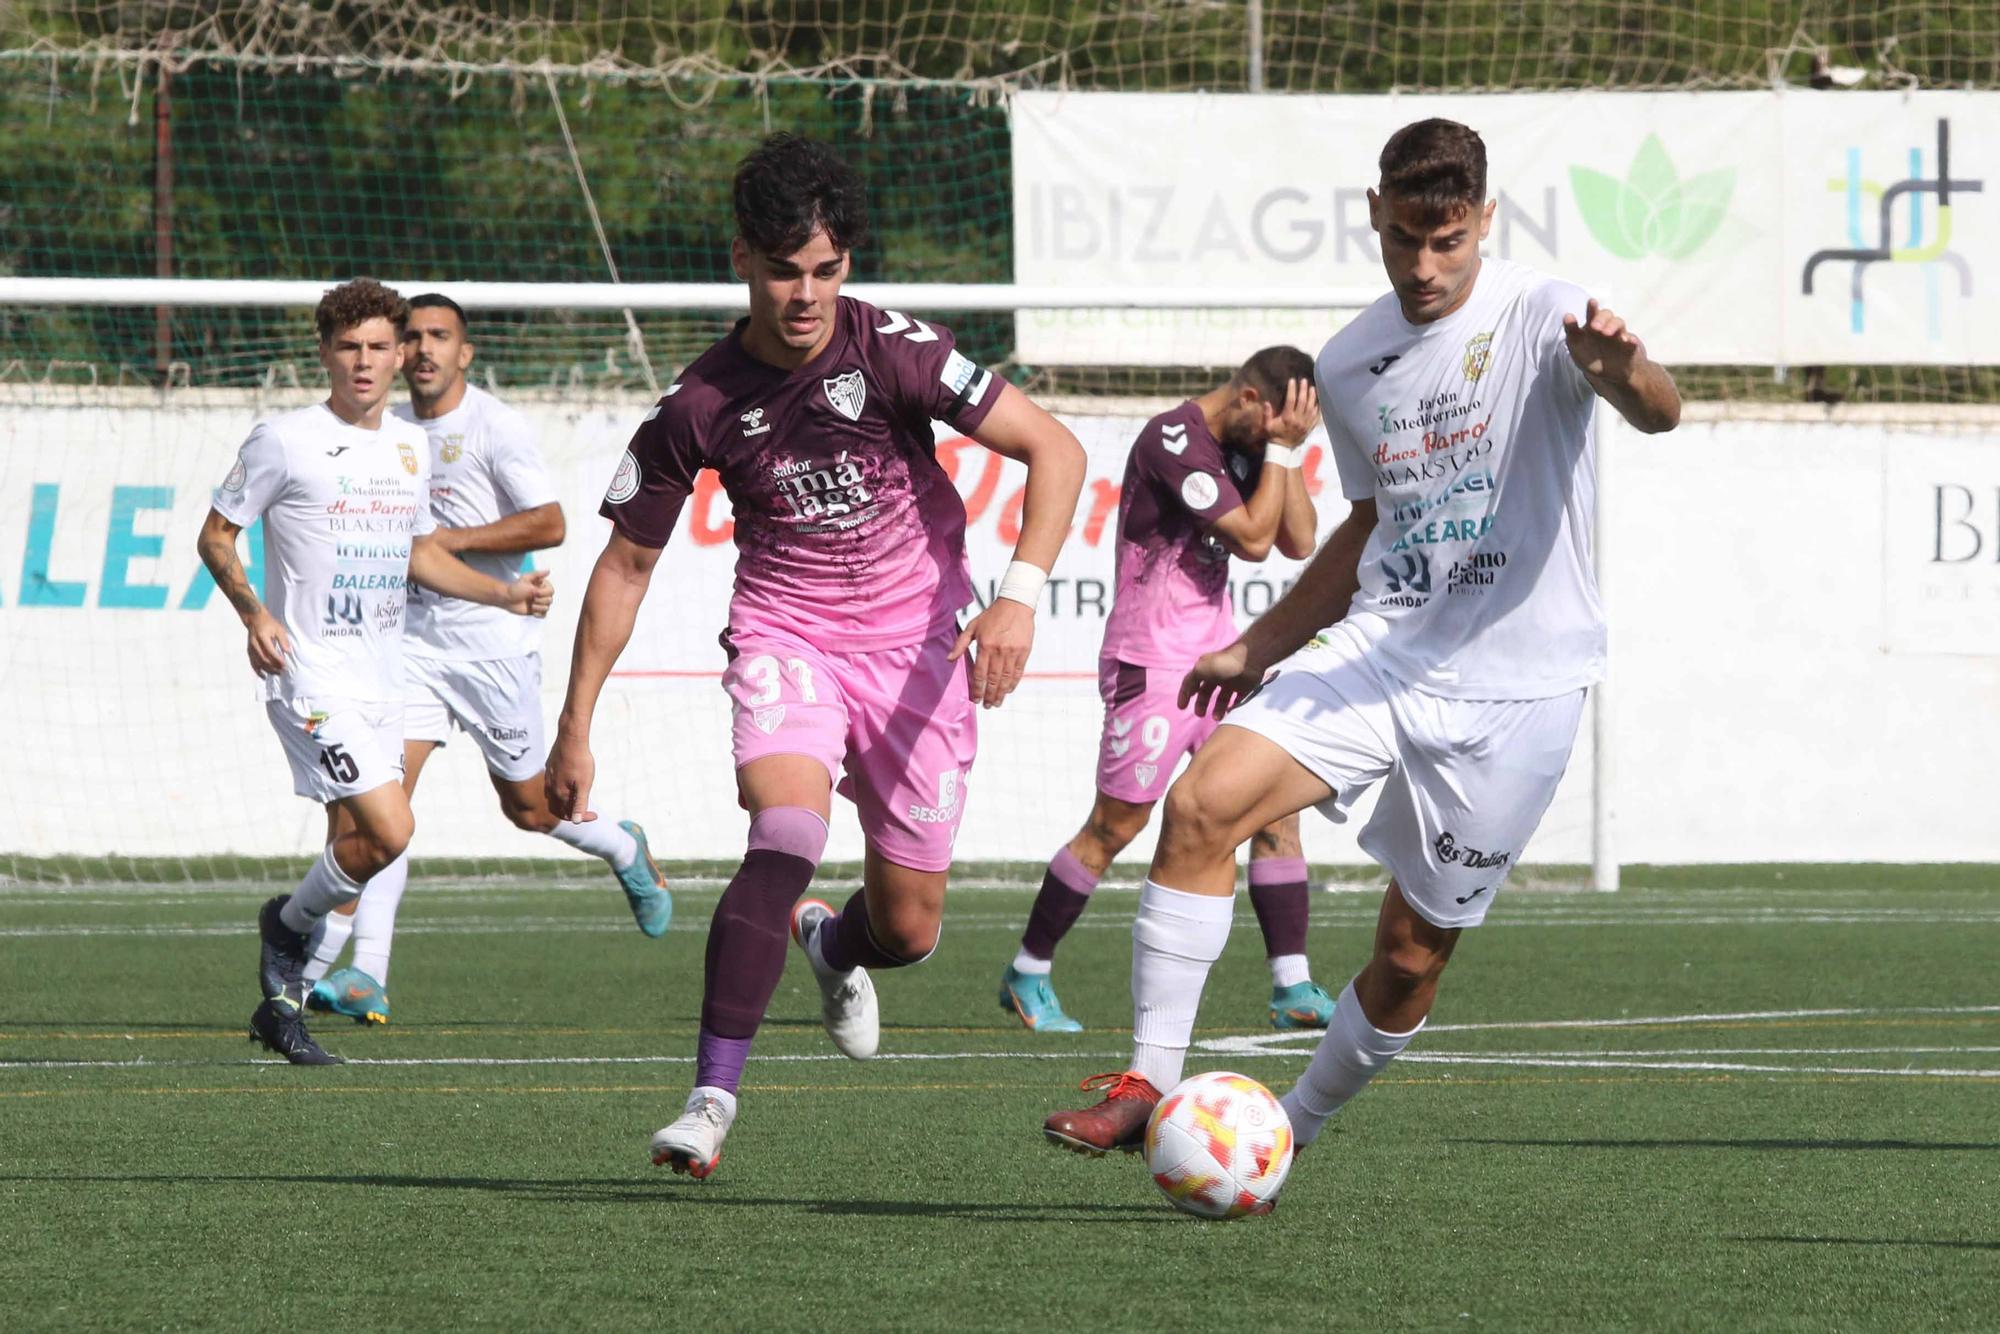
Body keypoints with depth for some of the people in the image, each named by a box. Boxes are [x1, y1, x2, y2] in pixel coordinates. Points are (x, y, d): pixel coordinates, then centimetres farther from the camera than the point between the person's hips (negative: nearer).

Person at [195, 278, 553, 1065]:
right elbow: (215, 537, -2)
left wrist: (505, 594, 13)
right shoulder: (285, 441, -8)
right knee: (389, 830, -19)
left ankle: (281, 1003, 20)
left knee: (354, 848, 6)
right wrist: (254, 613, -17)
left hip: (382, 677, 7)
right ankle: (288, 925, 6)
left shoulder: (410, 447, 12)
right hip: (313, 676, -7)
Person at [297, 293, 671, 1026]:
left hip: (495, 642, -5)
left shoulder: (494, 426, -9)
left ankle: (624, 850, 41)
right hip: (413, 638, 5)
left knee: (527, 806, 8)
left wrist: (453, 540, -22)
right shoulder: (391, 430, 10)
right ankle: (368, 977, -17)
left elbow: (549, 523, -17)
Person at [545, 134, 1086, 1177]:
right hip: (785, 633, -1)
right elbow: (626, 563, 3)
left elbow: (1054, 450, -10)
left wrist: (1020, 594, -24)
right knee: (786, 833, -30)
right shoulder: (699, 406, -9)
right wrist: (575, 727, 3)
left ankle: (833, 946, 44)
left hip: (915, 643, 1)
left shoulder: (891, 350, -13)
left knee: (908, 929, 5)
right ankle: (712, 1099, -28)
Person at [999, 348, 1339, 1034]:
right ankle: (1028, 973, 13)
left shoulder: (1246, 445, 11)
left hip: (1218, 659, 8)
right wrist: (1280, 448, -13)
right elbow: (1252, 538, -19)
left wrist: (1288, 452, 1)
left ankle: (1294, 989, -1)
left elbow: (1298, 542, 9)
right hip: (1151, 662, -8)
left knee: (1276, 809, -1)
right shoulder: (1174, 439, -16)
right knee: (1115, 826, -2)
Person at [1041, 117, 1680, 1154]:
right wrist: (1259, 648, 28)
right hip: (1377, 650, 5)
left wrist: (1627, 374, -53)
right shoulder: (1348, 368, 10)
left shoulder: (1542, 318, -10)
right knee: (1202, 805, -18)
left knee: (1414, 952, 1)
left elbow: (1660, 414, -29)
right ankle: (1149, 1086, -12)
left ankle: (1288, 1134, 24)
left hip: (1512, 685, -5)